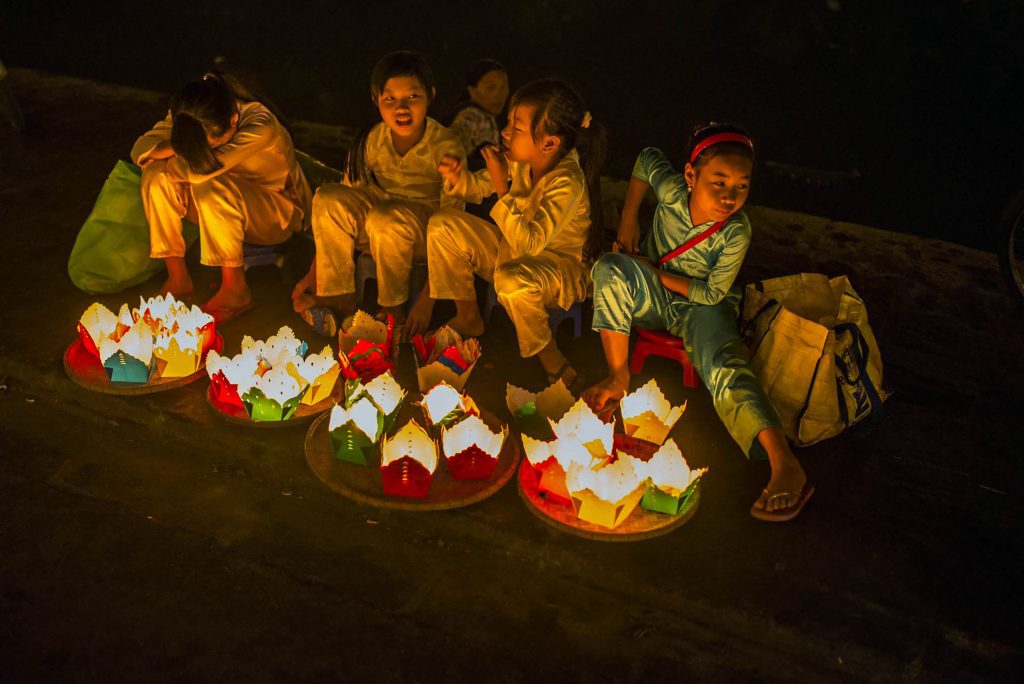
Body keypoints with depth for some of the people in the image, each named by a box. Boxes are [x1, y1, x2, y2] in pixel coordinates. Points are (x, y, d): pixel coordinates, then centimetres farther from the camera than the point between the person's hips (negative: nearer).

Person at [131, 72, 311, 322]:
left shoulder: (261, 125, -34)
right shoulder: (189, 119, -14)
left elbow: (198, 170, -39)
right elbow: (139, 150, -10)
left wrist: (170, 154, -18)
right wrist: (177, 149, -29)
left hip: (278, 212, -6)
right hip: (219, 208, 6)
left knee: (209, 185, -37)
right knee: (156, 175, -19)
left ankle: (235, 288, -22)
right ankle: (177, 276, -9)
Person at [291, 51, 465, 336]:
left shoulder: (445, 147, -18)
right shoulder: (371, 141, -6)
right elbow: (347, 197, -2)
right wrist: (313, 274, -9)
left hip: (425, 227, -4)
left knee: (385, 220, -37)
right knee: (328, 197, -22)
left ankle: (393, 309, -15)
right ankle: (338, 298, -16)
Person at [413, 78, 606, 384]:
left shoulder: (567, 183, -30)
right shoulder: (519, 160, -9)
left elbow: (529, 244, -37)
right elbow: (479, 187, 8)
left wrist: (502, 189, -35)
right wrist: (458, 178, -15)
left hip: (560, 266, -8)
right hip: (511, 250, 8)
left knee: (514, 280, -42)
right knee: (443, 224, -4)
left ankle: (548, 355, -13)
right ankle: (468, 317, 11)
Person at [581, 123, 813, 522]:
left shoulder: (736, 231, -23)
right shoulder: (672, 192, -21)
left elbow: (712, 294, -16)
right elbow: (648, 158, 2)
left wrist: (656, 273, -17)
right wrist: (628, 221, -2)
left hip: (702, 308, -2)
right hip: (654, 298, 2)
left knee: (723, 365, -32)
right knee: (610, 269, -28)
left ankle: (785, 465, -42)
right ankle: (618, 376, -20)